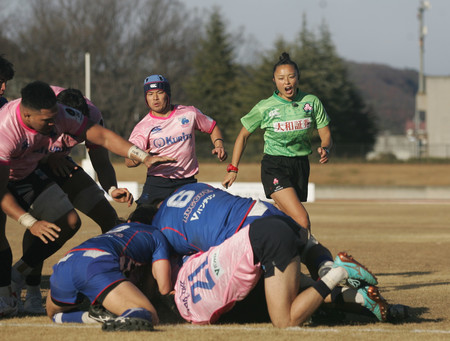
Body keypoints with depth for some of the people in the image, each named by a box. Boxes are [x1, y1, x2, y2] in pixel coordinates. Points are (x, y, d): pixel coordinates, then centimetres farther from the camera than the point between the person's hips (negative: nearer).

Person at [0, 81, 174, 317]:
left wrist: (143, 157, -22)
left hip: (27, 175, 7)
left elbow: (102, 136, -14)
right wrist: (31, 223, -44)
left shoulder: (58, 114, -23)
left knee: (68, 222, 0)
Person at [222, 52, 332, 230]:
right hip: (274, 168, -4)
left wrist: (324, 148, -18)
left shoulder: (312, 102, 2)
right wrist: (233, 169, 4)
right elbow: (243, 135, 8)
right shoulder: (265, 107, -4)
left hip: (301, 166, 4)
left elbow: (325, 135, 6)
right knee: (302, 221, -24)